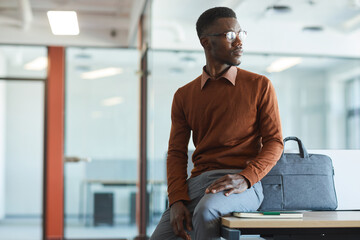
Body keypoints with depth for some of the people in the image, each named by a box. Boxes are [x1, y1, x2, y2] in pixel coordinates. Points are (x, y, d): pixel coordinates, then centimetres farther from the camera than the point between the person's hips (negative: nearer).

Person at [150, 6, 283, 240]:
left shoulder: (260, 86, 8)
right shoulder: (184, 96, 15)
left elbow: (274, 142, 3)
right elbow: (176, 153, 11)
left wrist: (245, 178, -16)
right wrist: (177, 200, -7)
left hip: (243, 185, -3)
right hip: (198, 182, 3)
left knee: (206, 211, -36)